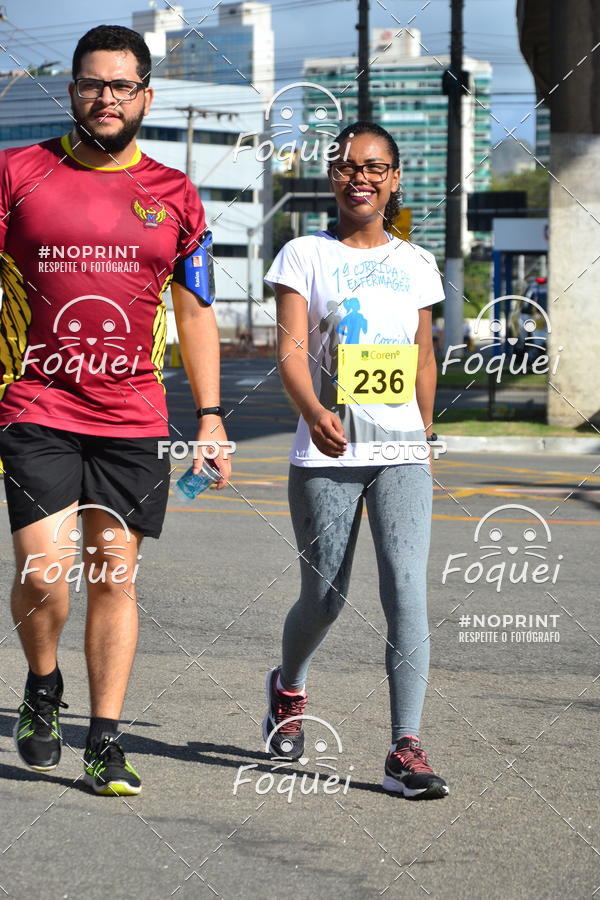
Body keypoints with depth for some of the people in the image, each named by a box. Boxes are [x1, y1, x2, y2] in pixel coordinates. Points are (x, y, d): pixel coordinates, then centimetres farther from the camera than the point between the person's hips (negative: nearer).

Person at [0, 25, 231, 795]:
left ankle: (104, 743, 10)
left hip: (132, 415, 2)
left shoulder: (173, 196, 9)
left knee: (114, 578, 2)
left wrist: (210, 416, 9)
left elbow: (194, 312, 15)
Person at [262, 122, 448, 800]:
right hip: (325, 455, -1)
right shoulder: (304, 256, 1)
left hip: (401, 454, 2)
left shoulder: (415, 264, 11)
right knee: (325, 597, 8)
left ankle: (405, 749, -15)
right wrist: (315, 413, -28)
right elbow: (290, 351, -10)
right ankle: (288, 687, 41)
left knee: (407, 592, -14)